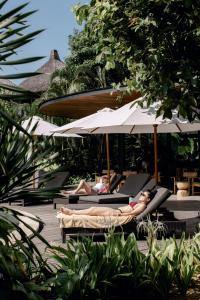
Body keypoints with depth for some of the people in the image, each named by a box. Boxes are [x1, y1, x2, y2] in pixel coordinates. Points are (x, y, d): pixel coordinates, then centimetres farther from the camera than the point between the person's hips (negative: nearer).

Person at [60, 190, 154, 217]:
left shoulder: (142, 205, -6)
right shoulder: (138, 204, 24)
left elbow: (133, 213, -21)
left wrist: (119, 214, -26)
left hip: (115, 212, -9)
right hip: (116, 210, 9)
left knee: (94, 210, -11)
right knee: (93, 208, 0)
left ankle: (71, 212, -5)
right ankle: (72, 211, 0)